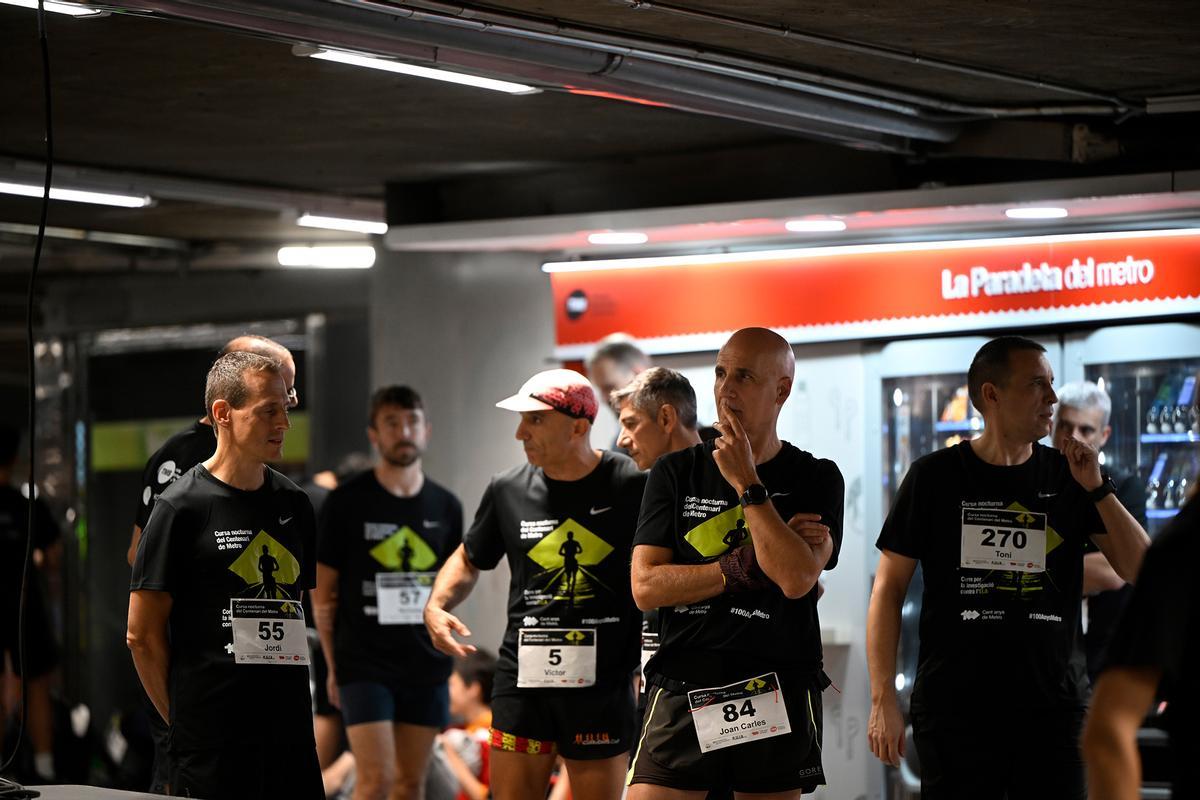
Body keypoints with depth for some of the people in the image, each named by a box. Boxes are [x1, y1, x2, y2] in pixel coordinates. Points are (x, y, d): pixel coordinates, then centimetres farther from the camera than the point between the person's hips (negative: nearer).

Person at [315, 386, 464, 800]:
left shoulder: (445, 506, 7)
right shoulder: (346, 502, -4)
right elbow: (324, 593, 0)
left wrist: (442, 651, 10)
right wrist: (333, 666, -1)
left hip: (425, 665, 4)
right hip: (364, 663, -4)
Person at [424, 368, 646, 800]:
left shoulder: (632, 486, -6)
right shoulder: (508, 489, 5)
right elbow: (468, 560, 21)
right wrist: (436, 606, 2)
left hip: (602, 683, -3)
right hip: (523, 677, 3)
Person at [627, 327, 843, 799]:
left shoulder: (816, 480, 4)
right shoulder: (676, 473, 9)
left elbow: (796, 578, -13)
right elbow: (645, 587, -1)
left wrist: (746, 483, -10)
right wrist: (744, 568, -8)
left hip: (777, 697, 0)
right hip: (683, 686, 0)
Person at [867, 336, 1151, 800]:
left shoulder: (1067, 479, 7)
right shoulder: (936, 477, 1)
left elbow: (1142, 571, 3)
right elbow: (888, 591, 2)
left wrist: (1097, 490, -8)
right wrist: (883, 700, -4)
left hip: (1054, 708, 2)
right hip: (954, 706, -2)